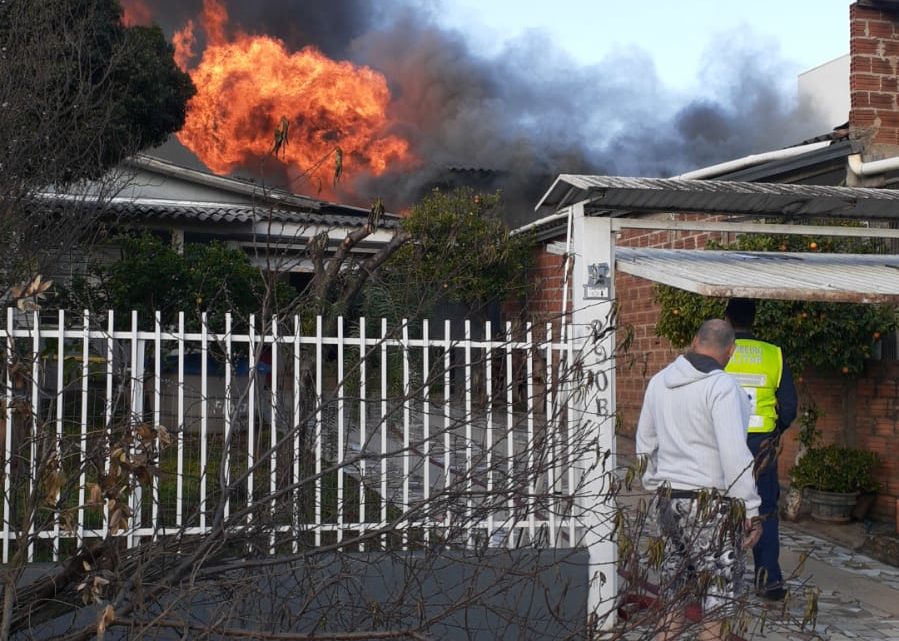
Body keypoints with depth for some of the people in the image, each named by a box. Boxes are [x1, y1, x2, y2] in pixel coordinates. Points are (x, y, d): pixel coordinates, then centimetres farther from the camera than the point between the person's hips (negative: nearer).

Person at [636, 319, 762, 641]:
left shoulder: (659, 381, 6)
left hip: (668, 497, 7)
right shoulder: (722, 386, -15)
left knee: (673, 578, 19)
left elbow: (645, 442, 15)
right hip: (711, 503, -6)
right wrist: (750, 509, -15)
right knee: (720, 589, 4)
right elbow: (734, 455, -21)